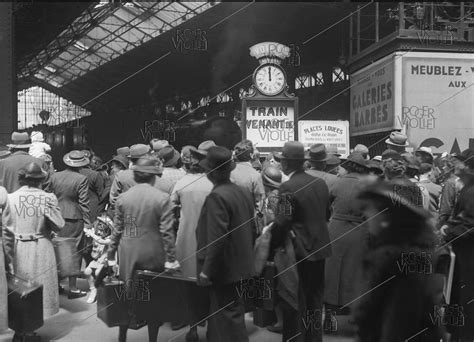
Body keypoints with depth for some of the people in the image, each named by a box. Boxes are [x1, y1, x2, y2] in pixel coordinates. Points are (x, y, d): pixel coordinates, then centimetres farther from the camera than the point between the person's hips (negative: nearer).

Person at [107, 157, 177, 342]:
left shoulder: (123, 197, -1)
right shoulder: (162, 198, -10)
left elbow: (117, 229, 3)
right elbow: (166, 231, -11)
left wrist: (111, 255, 11)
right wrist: (171, 257, -4)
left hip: (128, 254, 3)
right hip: (153, 255, -2)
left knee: (126, 296, 14)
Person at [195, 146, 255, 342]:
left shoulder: (217, 197, -22)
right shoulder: (244, 192, 4)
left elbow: (217, 238, -25)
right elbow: (252, 229, 11)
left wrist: (207, 270, -17)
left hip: (223, 268, -9)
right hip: (239, 264, 9)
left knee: (229, 314, 3)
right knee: (218, 310, 21)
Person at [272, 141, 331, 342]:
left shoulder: (288, 188, -18)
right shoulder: (320, 183, 3)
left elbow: (282, 222, -21)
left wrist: (272, 245, -11)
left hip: (299, 250, -7)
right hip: (320, 248, 7)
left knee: (296, 301, 4)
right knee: (315, 298, 18)